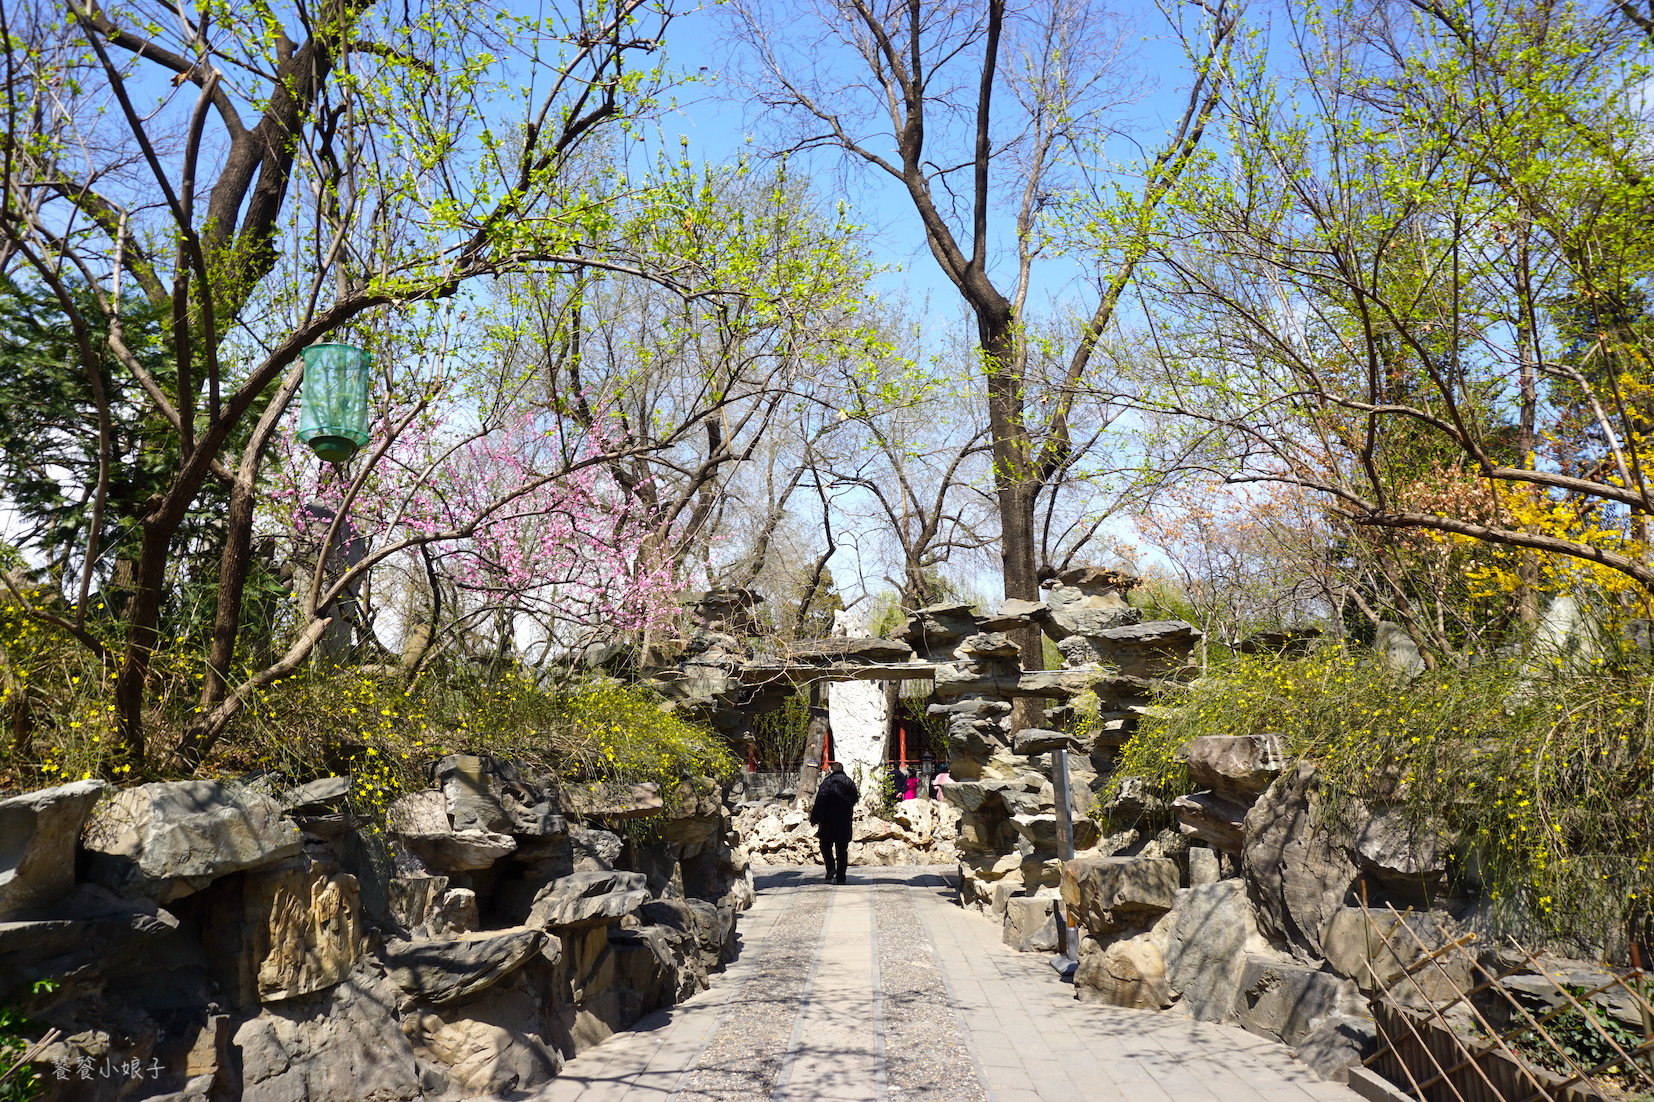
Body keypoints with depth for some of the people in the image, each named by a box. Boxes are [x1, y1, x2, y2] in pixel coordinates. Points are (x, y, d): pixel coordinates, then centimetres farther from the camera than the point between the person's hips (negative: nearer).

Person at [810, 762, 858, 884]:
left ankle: (831, 868, -10)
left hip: (829, 821, -4)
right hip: (845, 823, 4)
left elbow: (820, 802, -12)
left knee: (826, 845, 9)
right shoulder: (850, 783, 7)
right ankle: (840, 877, 6)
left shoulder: (827, 782, -9)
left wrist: (814, 818, -7)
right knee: (842, 849, 7)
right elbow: (854, 800, 15)